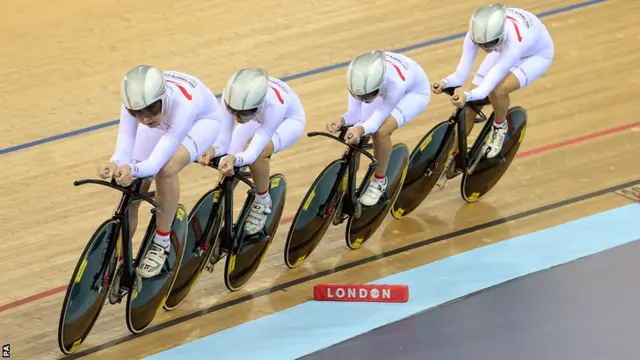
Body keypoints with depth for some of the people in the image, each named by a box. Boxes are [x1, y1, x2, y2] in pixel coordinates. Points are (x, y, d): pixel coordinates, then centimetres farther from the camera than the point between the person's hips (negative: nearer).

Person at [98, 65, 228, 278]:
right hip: (163, 120, 4)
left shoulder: (183, 104, -45)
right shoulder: (133, 103, -34)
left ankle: (162, 243, -12)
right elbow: (124, 152, -35)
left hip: (201, 119, -4)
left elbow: (156, 162, -47)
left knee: (167, 169, -32)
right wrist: (115, 165, -58)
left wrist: (132, 170, -67)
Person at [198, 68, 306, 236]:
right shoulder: (231, 96, -36)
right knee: (227, 165, -13)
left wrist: (235, 158, -65)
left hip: (288, 119, -4)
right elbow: (223, 139, -30)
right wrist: (212, 150, -53)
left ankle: (263, 201, -4)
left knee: (258, 154, -33)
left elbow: (253, 151, -44)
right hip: (257, 116, 4)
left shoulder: (274, 105, -46)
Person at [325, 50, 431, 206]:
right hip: (384, 89, 5)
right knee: (355, 137, -9)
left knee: (381, 132, -26)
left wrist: (362, 129, -54)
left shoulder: (396, 82, -46)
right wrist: (341, 120, -47)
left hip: (414, 92, -5)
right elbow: (354, 114, -23)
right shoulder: (359, 78, -34)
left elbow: (381, 114, -34)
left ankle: (379, 181, -2)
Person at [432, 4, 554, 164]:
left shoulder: (515, 40, -46)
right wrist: (445, 82, -52)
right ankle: (454, 155, 15)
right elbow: (461, 74, -30)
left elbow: (489, 84, -47)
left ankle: (500, 126, 3)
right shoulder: (476, 34, -33)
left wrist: (468, 95, -66)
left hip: (536, 55, -5)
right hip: (504, 50, 5)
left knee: (497, 91, -31)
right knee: (470, 105, -7)